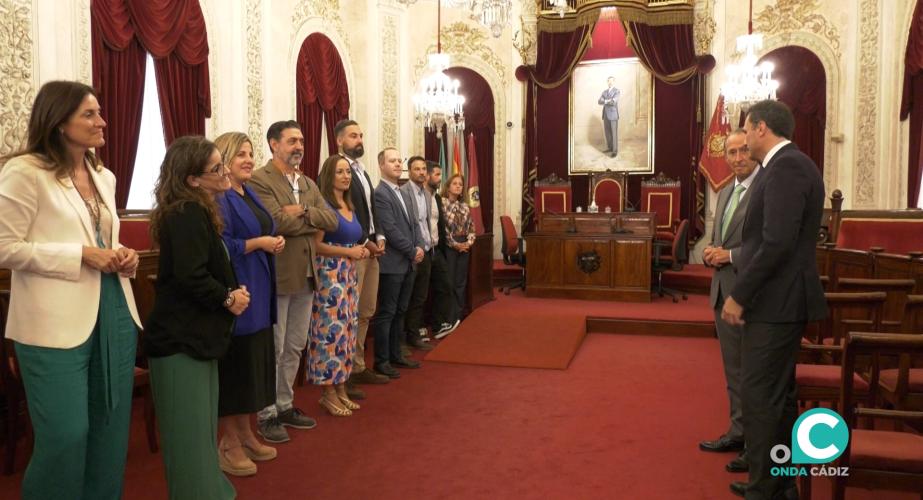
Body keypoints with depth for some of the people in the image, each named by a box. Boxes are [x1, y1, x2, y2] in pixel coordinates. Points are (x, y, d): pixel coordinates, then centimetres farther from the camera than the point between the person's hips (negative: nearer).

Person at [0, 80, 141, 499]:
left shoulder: (105, 177, 15)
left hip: (114, 313, 7)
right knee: (66, 436, -3)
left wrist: (123, 256, 3)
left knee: (112, 428, 14)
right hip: (57, 322, -7)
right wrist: (82, 255, -18)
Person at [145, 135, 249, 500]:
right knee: (190, 432, -1)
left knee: (200, 427, 18)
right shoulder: (188, 214, -18)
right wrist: (228, 298, -11)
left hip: (194, 333, 10)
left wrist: (231, 293, 1)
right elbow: (190, 277, -26)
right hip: (182, 337, -10)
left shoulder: (196, 212, 13)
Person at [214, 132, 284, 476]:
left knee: (254, 363, 14)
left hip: (259, 291, 9)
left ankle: (245, 434, 26)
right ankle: (229, 443, 12)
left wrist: (274, 241, 1)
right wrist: (258, 243, -18)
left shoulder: (250, 194, 15)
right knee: (234, 366, -1)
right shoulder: (218, 197, -13)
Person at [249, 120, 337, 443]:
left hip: (306, 277, 8)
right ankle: (267, 415, 15)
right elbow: (278, 222, -23)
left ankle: (284, 405, 29)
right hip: (277, 277, -8)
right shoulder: (259, 180, -11)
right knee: (273, 349, 2)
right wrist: (314, 220, -9)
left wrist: (303, 212, -14)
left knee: (295, 347, 16)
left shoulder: (309, 184, 14)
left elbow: (332, 221, 2)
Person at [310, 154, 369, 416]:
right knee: (331, 330, -6)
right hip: (329, 274, -9)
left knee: (347, 330, 10)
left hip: (349, 274, 9)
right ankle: (329, 393, 4)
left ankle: (341, 388, 19)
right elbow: (315, 244, -17)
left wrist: (362, 250, 6)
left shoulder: (349, 206, 14)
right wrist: (349, 252, -17)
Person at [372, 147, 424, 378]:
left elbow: (414, 223, 17)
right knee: (386, 313, -2)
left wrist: (420, 246, -1)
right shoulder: (379, 193, -12)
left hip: (408, 263, 9)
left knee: (399, 312, 14)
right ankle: (381, 360, 5)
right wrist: (412, 252, -13)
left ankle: (395, 354, 23)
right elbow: (390, 229, -18)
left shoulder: (404, 195, 17)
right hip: (392, 264, -9)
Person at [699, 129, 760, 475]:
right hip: (723, 293, 9)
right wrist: (711, 252, 1)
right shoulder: (725, 193, 16)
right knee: (734, 369, 17)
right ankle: (739, 433, 30)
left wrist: (730, 255, -18)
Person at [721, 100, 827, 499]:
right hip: (780, 301, 11)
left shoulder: (786, 167, -17)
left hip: (775, 302, -11)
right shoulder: (788, 165, 14)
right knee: (776, 396, 18)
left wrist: (739, 296, -19)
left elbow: (777, 242, -24)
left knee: (759, 398, -4)